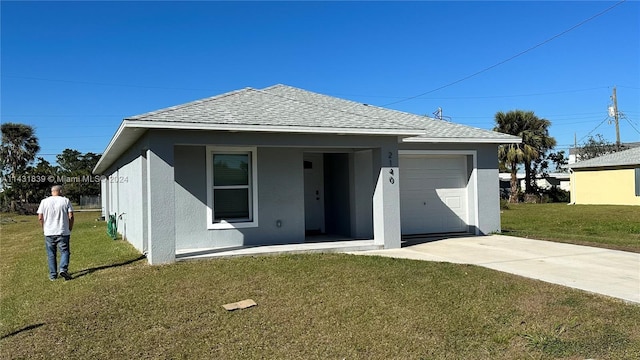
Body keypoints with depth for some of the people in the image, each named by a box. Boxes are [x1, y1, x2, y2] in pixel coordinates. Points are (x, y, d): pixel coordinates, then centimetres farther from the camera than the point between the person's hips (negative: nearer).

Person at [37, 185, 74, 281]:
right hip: (63, 232, -2)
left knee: (51, 254, 9)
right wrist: (70, 228, 5)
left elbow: (40, 218, 1)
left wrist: (44, 228, 14)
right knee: (64, 251, 4)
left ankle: (53, 275, 12)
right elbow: (71, 216, -6)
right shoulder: (66, 201, 0)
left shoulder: (44, 201, 4)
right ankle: (63, 269, -15)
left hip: (49, 233, 2)